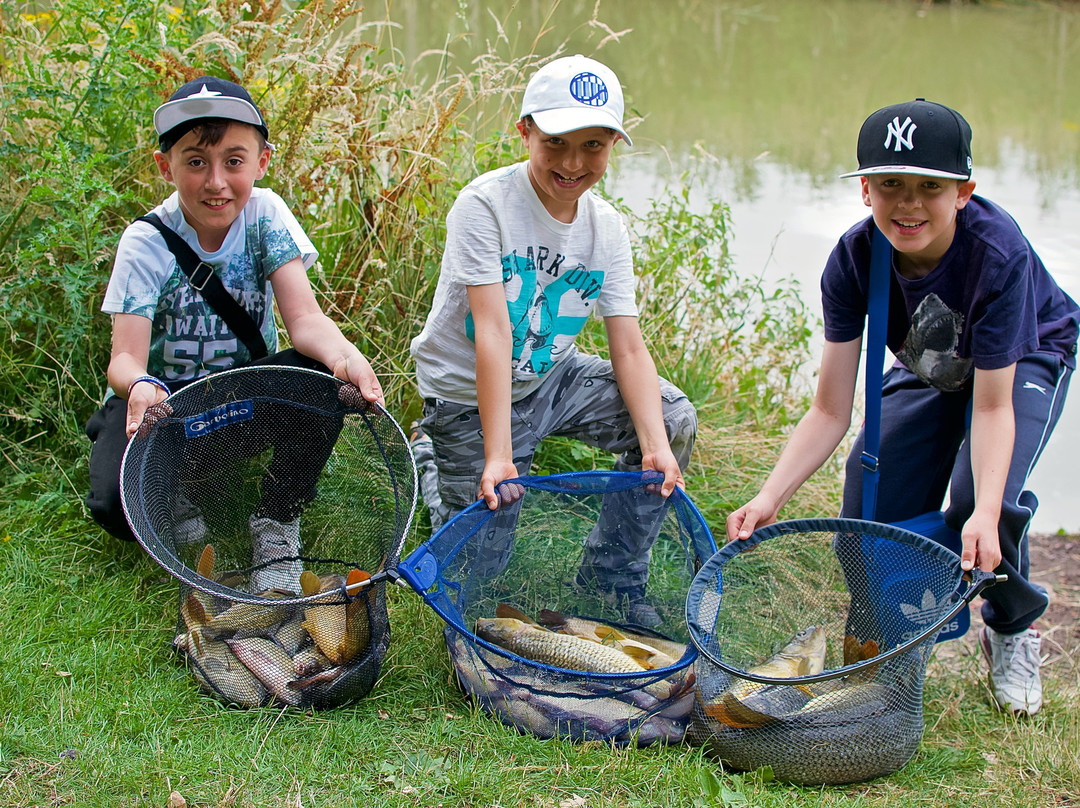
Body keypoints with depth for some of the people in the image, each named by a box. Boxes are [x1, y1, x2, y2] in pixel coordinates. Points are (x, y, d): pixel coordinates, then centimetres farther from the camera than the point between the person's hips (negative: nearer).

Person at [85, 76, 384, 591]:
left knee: (319, 374, -31)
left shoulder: (265, 215, -10)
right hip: (164, 396, -2)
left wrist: (343, 354, -46)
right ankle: (186, 506, 3)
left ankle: (276, 533, -17)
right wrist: (139, 386, -52)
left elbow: (304, 319, -21)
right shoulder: (146, 243, -16)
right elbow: (125, 358, -25)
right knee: (116, 503, -33)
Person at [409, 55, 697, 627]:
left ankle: (611, 581, 4)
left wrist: (656, 446, -29)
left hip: (552, 377, 5)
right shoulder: (485, 204, -24)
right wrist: (497, 456, -37)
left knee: (673, 420, -13)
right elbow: (492, 332, -31)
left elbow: (629, 348, -13)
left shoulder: (605, 227, -7)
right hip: (468, 393, -5)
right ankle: (431, 459, 30)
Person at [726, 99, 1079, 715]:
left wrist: (986, 510, -49)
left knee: (981, 502, -28)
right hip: (929, 371, 4)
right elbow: (831, 411, -24)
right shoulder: (854, 259, -28)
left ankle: (1013, 628, 3)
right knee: (872, 503, -12)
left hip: (1026, 362, -4)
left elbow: (992, 406, -34)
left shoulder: (998, 252, -38)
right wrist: (770, 498, -37)